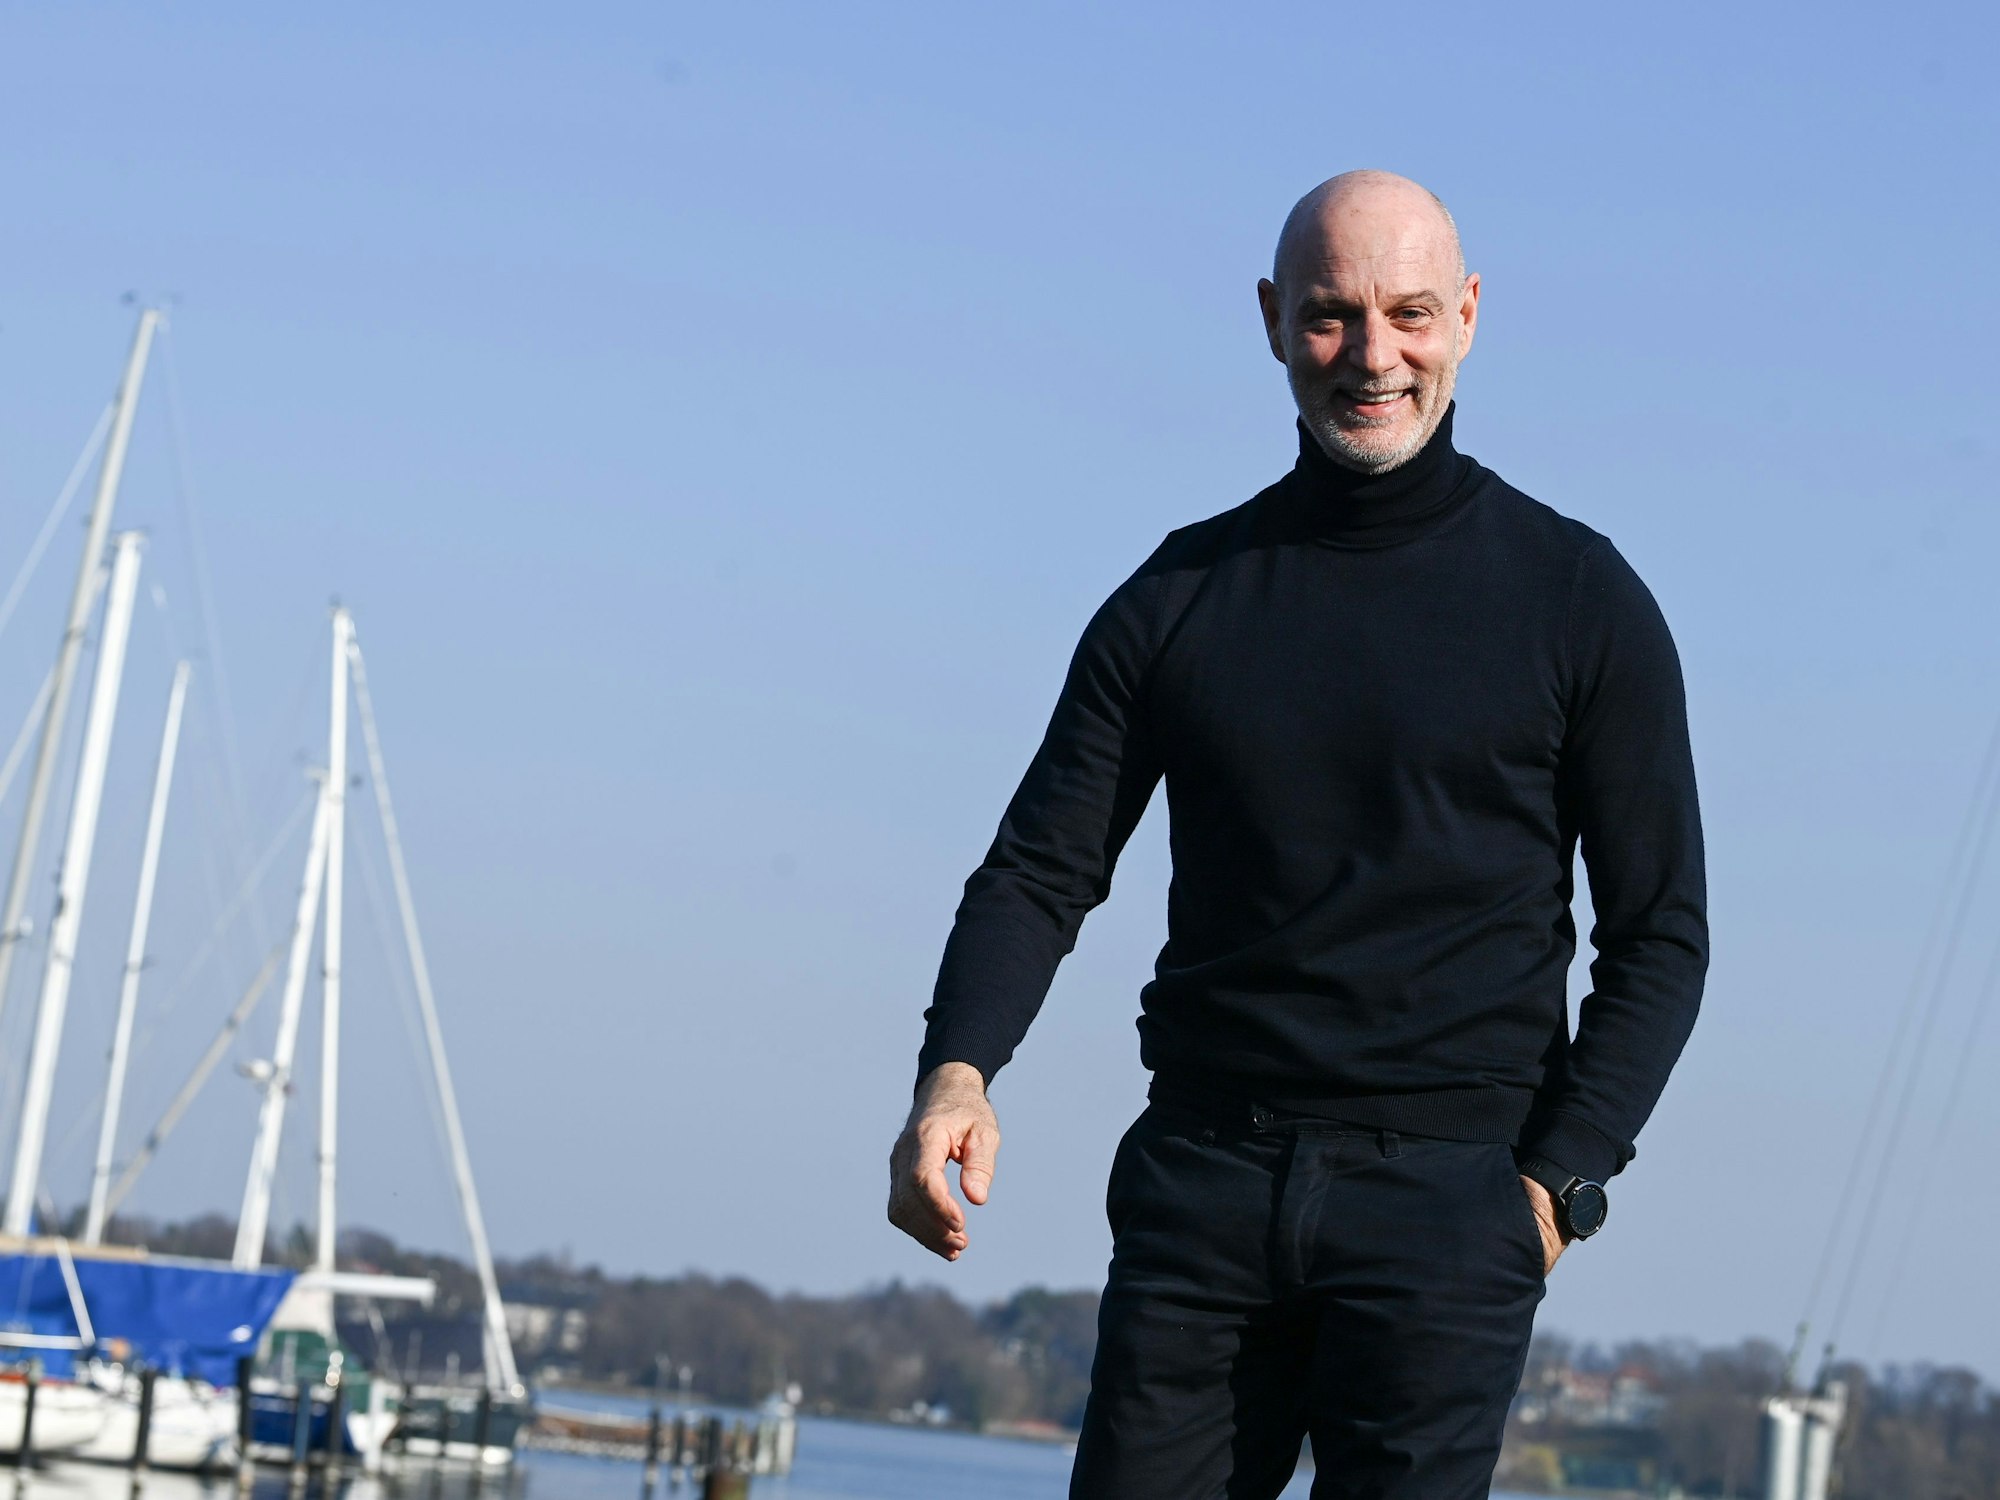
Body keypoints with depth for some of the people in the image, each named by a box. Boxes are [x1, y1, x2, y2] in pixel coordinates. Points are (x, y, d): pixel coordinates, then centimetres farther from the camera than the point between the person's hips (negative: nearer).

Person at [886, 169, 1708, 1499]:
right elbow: (1043, 870, 7)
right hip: (1202, 1178, 3)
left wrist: (1558, 1181, -7)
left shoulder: (1576, 601, 4)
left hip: (1445, 1195, -2)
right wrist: (956, 1073, -12)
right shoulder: (1182, 594, 10)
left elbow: (1660, 936, 5)